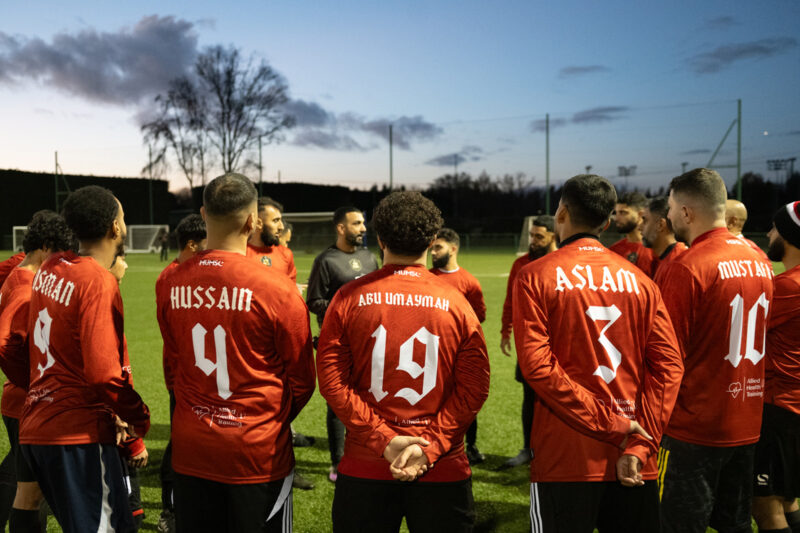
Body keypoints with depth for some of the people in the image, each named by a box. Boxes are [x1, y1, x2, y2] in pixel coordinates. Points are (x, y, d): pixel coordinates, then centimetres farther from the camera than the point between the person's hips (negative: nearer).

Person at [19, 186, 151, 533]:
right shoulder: (99, 283, -17)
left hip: (36, 428, 8)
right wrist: (139, 417, -7)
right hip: (79, 435, -8)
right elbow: (104, 372, -24)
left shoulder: (50, 269, 7)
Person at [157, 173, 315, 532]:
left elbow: (175, 362, 7)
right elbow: (302, 380, -6)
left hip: (190, 450, 4)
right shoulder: (277, 290, -18)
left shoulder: (172, 283, -5)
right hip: (258, 454, -4)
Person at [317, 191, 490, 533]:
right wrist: (431, 447, -10)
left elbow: (332, 380, -8)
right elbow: (474, 388, -9)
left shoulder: (349, 298, -4)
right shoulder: (456, 303, -4)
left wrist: (383, 439, -9)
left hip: (364, 467, 1)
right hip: (443, 469, 0)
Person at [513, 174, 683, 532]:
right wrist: (640, 445, -7)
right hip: (635, 463, 4)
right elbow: (668, 364, -2)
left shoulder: (535, 277, -3)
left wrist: (610, 425, -12)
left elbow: (537, 365, -14)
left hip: (566, 460, -3)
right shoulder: (640, 280, 7)